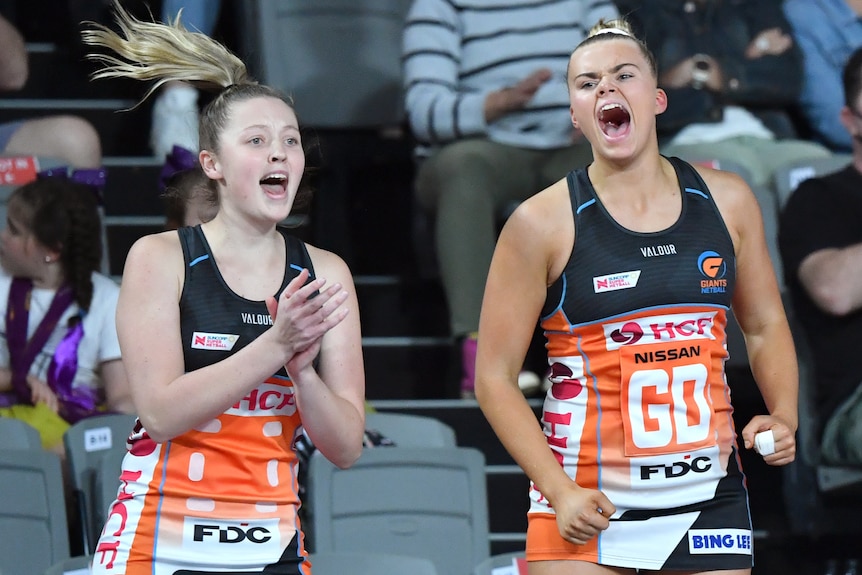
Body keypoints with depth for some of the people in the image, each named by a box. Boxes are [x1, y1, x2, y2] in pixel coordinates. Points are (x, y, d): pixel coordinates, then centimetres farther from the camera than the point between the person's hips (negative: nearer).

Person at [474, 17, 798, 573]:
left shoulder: (726, 200, 5)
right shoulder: (543, 223, -5)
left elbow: (766, 326, 18)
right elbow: (495, 376, -5)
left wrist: (783, 417, -1)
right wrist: (560, 493, -14)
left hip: (710, 500, 3)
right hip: (589, 506, -3)